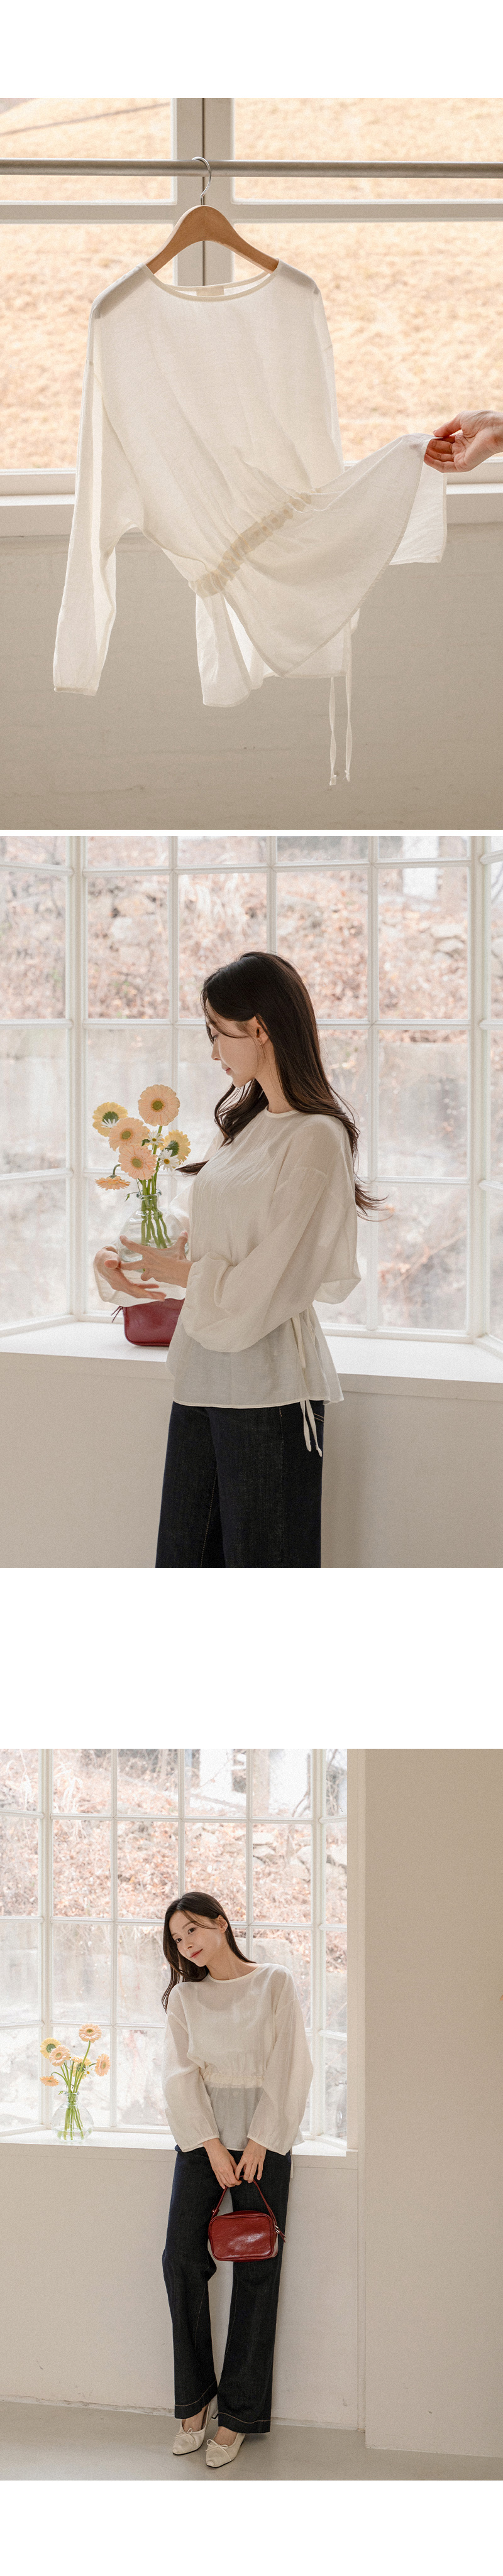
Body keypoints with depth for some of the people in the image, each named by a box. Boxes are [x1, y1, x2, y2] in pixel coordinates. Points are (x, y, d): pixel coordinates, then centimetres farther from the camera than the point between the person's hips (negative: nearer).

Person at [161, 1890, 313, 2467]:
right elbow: (181, 2074, 3)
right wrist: (211, 2146, -9)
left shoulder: (275, 1984, 3)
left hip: (263, 2137, -2)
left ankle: (237, 2415, 1)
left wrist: (259, 2142, -9)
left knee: (256, 2272, -4)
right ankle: (194, 2399, 4)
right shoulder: (185, 1996, 10)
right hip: (202, 2136, 2)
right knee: (182, 2258, -9)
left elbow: (286, 2068, -2)